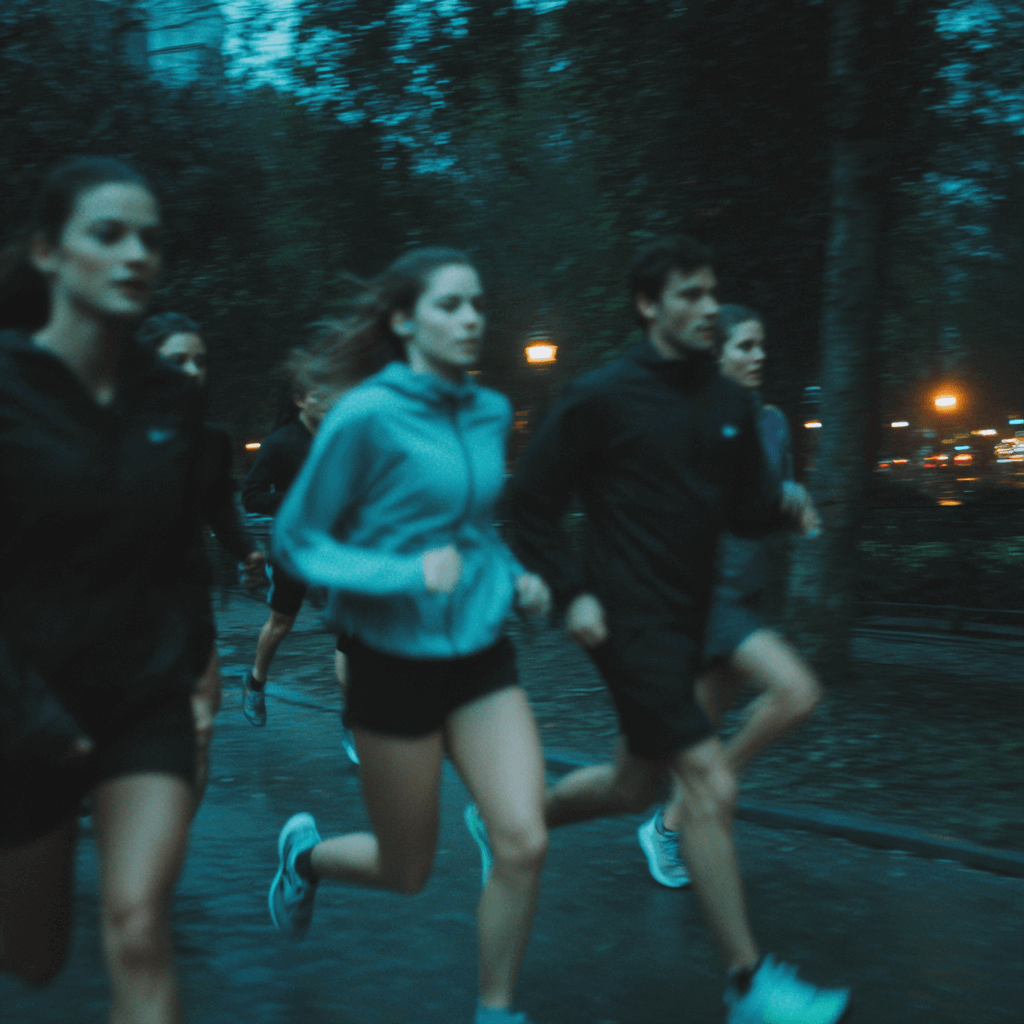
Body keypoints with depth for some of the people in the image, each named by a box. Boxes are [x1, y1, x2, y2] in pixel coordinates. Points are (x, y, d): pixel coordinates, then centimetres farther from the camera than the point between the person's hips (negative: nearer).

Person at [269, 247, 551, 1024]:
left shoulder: (490, 413, 5)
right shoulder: (368, 415, -14)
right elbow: (296, 539, -11)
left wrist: (515, 577, 3)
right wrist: (407, 574, -24)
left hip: (482, 655, 5)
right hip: (396, 662, -4)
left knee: (524, 843, -11)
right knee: (407, 872, 8)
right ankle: (306, 851, 41)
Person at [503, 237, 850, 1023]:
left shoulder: (730, 404, 8)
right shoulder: (602, 397, -10)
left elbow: (744, 507, 12)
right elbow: (532, 502, -6)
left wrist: (786, 501, -10)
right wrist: (572, 591, -13)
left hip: (688, 621, 8)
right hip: (629, 622, -8)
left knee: (634, 787, 19)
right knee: (710, 783, -14)